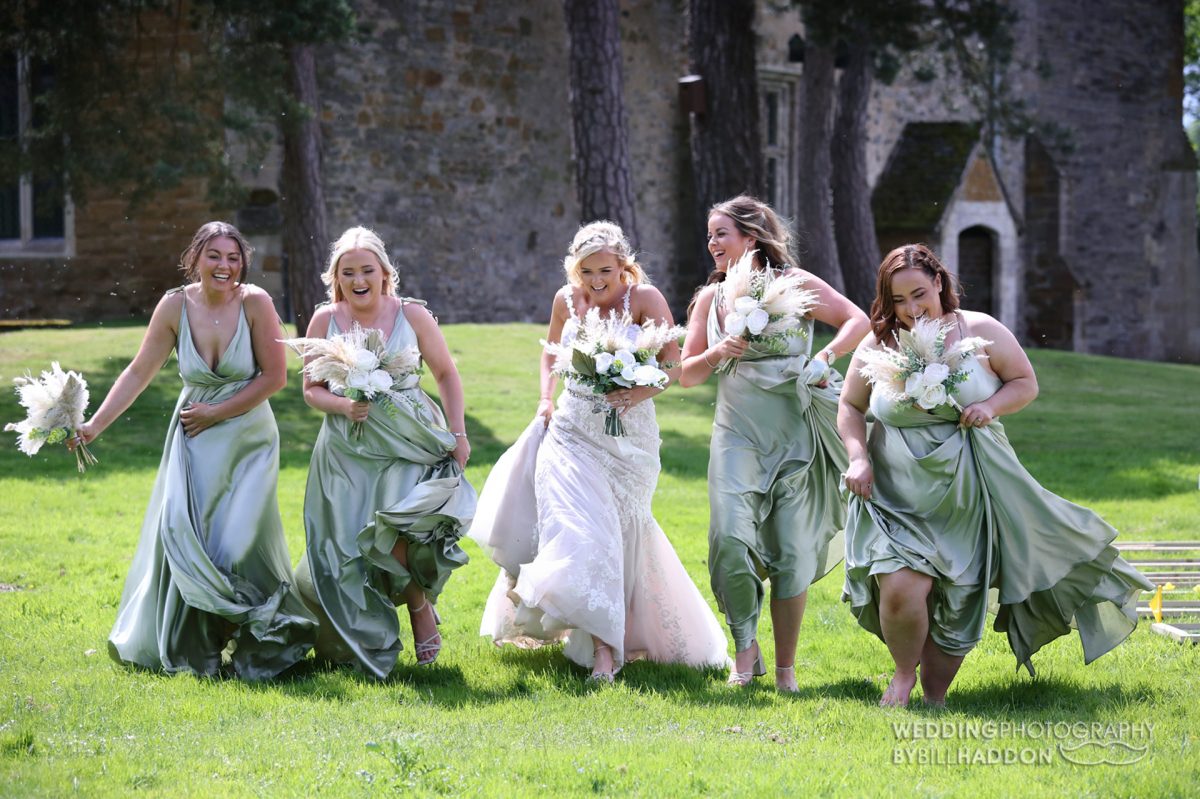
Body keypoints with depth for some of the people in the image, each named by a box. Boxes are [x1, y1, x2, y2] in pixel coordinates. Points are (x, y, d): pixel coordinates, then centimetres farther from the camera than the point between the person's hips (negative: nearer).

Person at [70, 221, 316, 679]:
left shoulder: (255, 303, -14)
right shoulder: (176, 306, -7)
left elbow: (275, 377, -11)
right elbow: (139, 372, -1)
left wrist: (216, 413, -11)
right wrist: (94, 426, -7)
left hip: (247, 440, -2)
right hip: (194, 442, 2)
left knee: (237, 540, -9)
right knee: (182, 534, -7)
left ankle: (248, 646, 11)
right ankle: (190, 645, 7)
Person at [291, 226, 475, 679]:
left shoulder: (412, 315, -1)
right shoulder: (325, 321, 2)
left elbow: (446, 374, 9)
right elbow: (311, 389, 8)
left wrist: (458, 434, 1)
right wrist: (343, 406, -12)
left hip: (409, 445, -2)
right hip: (348, 452, 2)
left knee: (396, 529, -22)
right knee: (347, 549, -1)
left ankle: (421, 608, 5)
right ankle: (356, 646, 17)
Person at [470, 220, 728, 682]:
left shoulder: (644, 298, -9)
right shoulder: (566, 300, 3)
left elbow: (673, 362, -14)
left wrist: (642, 392, -31)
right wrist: (546, 400, 5)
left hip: (629, 434, -2)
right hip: (574, 432, 2)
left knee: (616, 535, 2)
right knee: (581, 532, -13)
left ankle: (606, 643, 13)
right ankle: (604, 648, -6)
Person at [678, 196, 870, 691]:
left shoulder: (792, 284, -1)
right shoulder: (712, 297, 8)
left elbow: (857, 320, -2)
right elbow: (687, 374, 11)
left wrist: (826, 358, -17)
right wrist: (718, 353, -8)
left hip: (795, 436, -2)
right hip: (738, 433, 2)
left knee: (792, 553, -1)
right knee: (731, 538, -18)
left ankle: (786, 668, 11)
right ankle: (745, 647, 1)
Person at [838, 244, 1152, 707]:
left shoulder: (980, 332, -2)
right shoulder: (877, 346, 0)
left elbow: (1026, 383, 5)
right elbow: (850, 408, 11)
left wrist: (991, 407, -15)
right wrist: (858, 458, -5)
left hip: (967, 495, 1)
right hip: (897, 496, -1)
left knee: (959, 600, 4)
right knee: (901, 590, -18)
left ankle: (935, 693, 25)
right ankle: (905, 671, 12)